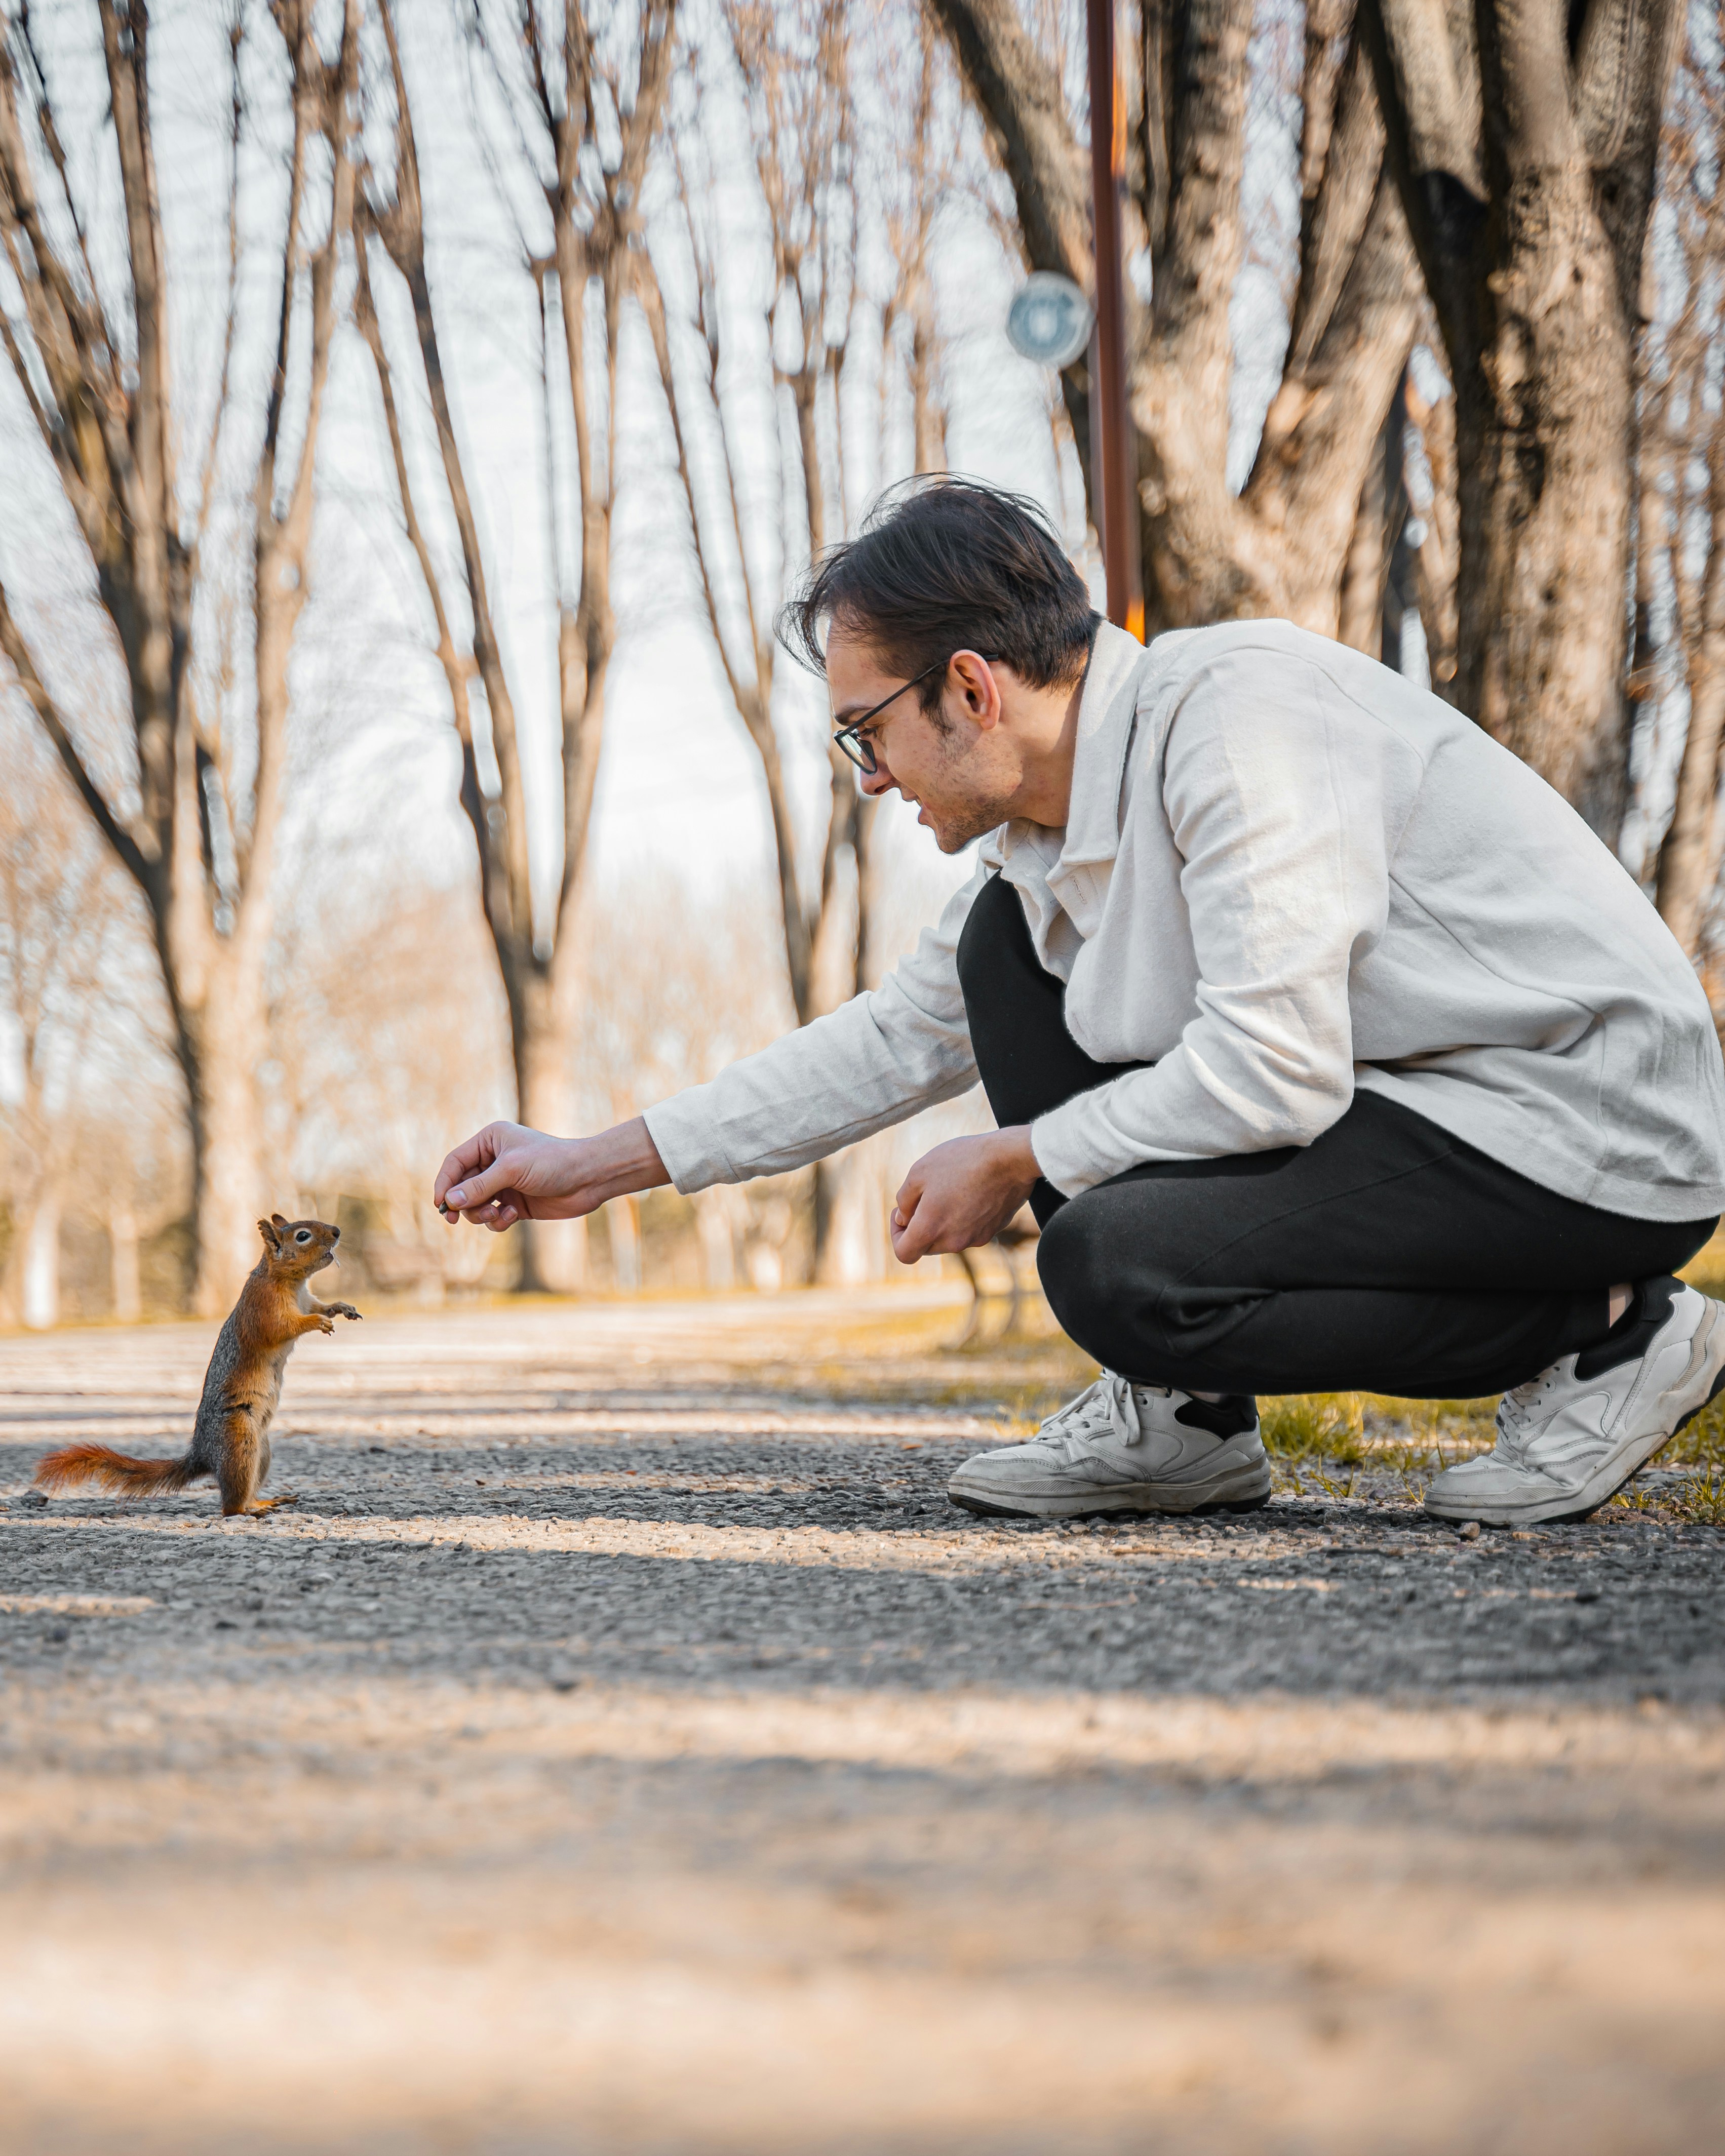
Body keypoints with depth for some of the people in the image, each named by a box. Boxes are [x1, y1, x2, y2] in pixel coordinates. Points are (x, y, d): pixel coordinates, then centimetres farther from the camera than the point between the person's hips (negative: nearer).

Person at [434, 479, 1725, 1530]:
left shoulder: (1238, 715, -21)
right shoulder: (1050, 822, 7)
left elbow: (1276, 1072, -29)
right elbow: (902, 1037, 19)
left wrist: (1015, 1163, -13)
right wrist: (601, 1166, 18)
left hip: (1600, 1129, -9)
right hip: (1393, 1096, 9)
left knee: (1116, 1263, -27)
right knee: (1011, 943, 5)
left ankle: (1607, 1333, -9)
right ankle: (1182, 1418, 6)